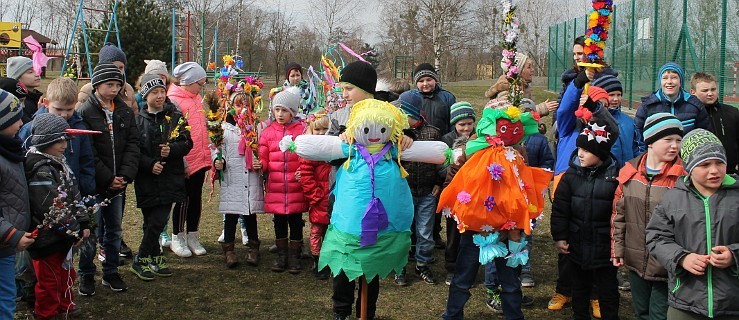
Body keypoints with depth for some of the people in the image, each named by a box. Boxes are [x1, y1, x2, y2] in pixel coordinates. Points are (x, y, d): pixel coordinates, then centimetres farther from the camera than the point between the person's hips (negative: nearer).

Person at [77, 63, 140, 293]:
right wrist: (107, 178, -15)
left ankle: (111, 272, 27)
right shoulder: (85, 112, -9)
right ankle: (87, 276, 16)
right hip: (93, 184, -5)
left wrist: (125, 175, -10)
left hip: (117, 183, 5)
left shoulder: (125, 112, 7)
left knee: (114, 230, 14)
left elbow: (132, 145, 3)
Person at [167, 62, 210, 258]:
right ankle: (177, 239, 17)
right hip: (185, 162, -7)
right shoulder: (174, 101, -12)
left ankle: (192, 237, 23)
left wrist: (207, 155, 17)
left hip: (200, 160, 7)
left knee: (196, 199, 12)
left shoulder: (197, 98, 13)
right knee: (184, 199, 2)